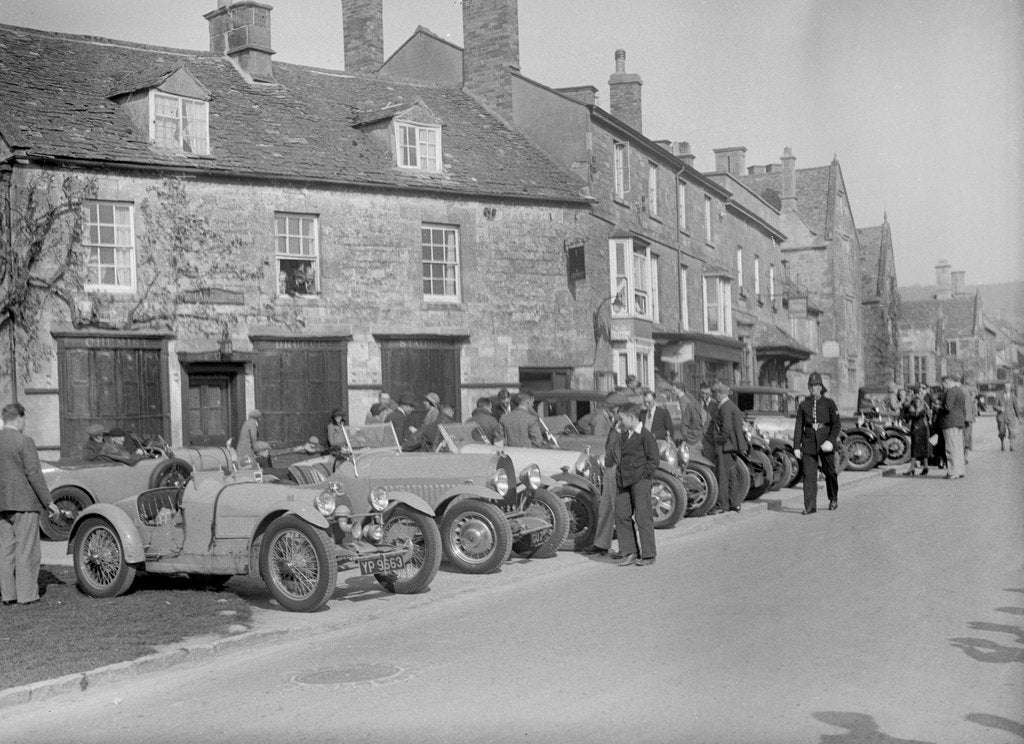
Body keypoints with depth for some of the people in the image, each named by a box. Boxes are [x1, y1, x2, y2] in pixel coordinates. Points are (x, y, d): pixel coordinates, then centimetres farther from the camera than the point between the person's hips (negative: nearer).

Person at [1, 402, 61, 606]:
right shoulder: (24, 442, -12)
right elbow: (34, 474, -15)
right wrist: (49, 502, -11)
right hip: (23, 504, -6)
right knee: (26, 550, -1)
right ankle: (26, 595, 1)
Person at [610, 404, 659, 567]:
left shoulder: (646, 436, -9)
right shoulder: (625, 435, 15)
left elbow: (654, 458, -9)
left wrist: (644, 475, -11)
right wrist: (619, 476, 12)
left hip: (639, 481, -8)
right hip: (624, 482, 8)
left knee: (643, 517, -2)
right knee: (621, 515, 5)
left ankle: (648, 554, 6)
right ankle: (629, 551, 13)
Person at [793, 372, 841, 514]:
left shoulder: (829, 403, 1)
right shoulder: (803, 405, 6)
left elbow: (837, 425, -3)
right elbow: (799, 426, 6)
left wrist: (831, 440, -18)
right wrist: (796, 446, 0)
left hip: (825, 442, -1)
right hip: (809, 442, 1)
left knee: (829, 472, 8)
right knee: (809, 474, -5)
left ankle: (833, 499, 32)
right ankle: (810, 506, -5)